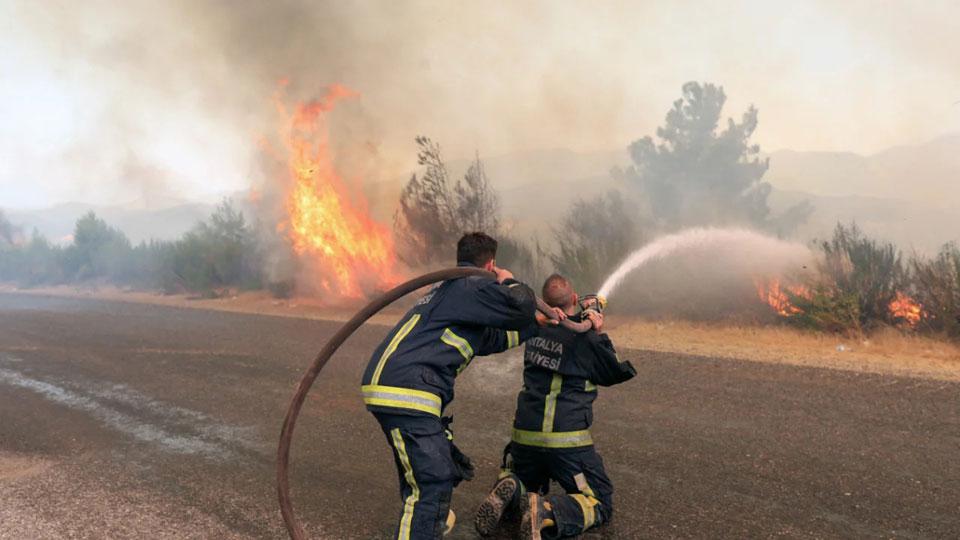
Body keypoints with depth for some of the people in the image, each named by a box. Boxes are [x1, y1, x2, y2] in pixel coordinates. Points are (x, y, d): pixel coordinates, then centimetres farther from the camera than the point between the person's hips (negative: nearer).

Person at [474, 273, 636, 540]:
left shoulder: (536, 329, 4)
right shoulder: (586, 339, -10)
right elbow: (615, 373, 7)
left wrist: (585, 318, 18)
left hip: (524, 435, 5)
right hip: (567, 442, -5)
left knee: (522, 481, 31)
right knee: (601, 504, 9)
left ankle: (510, 493, -6)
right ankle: (548, 512, -20)